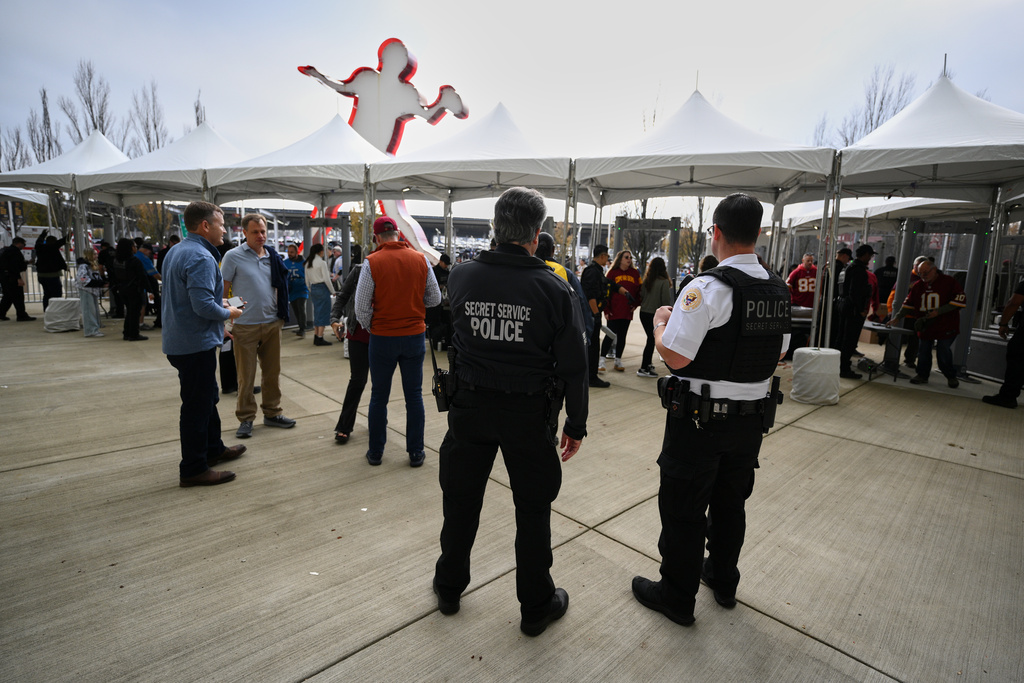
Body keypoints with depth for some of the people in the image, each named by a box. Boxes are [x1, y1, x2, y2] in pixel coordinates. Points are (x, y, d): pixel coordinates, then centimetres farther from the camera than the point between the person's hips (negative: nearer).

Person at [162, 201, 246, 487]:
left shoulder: (175, 251, 12)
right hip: (196, 344, -11)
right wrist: (228, 313, -10)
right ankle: (193, 469, 10)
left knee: (208, 397, 22)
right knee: (197, 405, -1)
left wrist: (218, 302, 13)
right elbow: (203, 305, -28)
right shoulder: (200, 258, -21)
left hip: (179, 341, 11)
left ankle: (213, 448, 37)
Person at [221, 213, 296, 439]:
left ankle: (272, 413, 26)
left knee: (272, 372, 12)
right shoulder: (233, 256, -5)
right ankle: (246, 419, 18)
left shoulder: (272, 256, 9)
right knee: (246, 376, 4)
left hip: (272, 323, 5)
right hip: (245, 326, -4)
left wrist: (282, 314, 9)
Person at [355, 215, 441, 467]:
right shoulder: (421, 260, -2)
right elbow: (435, 299, 5)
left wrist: (369, 327, 9)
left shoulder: (371, 262, -8)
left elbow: (361, 308, -9)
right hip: (414, 335, 2)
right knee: (414, 395, 11)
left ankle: (375, 452, 23)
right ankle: (416, 452, 18)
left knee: (379, 396, 12)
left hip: (382, 338, -1)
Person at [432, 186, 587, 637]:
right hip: (529, 412, -2)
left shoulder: (461, 276, -7)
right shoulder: (553, 288, -14)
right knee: (533, 510, 16)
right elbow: (573, 366, -11)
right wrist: (576, 424, 1)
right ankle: (536, 606, 33)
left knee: (460, 501, 21)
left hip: (470, 406, 3)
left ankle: (448, 589, 41)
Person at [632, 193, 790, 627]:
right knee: (730, 502, 23)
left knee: (683, 509, 9)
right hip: (754, 416, 8)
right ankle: (724, 581, 43)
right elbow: (779, 353, 13)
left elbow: (674, 356, -24)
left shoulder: (707, 289, -21)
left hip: (701, 419, -7)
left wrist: (660, 321, -6)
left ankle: (677, 596, 25)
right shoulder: (778, 289, 3)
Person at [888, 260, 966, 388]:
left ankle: (951, 377, 19)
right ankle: (922, 375, 21)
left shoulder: (949, 282, -6)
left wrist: (938, 311, -16)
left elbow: (960, 300, -9)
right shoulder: (918, 285, 8)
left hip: (946, 327, -4)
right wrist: (897, 317, 0)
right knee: (923, 352, 6)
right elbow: (908, 303, 11)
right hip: (925, 327, 4)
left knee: (943, 352, -2)